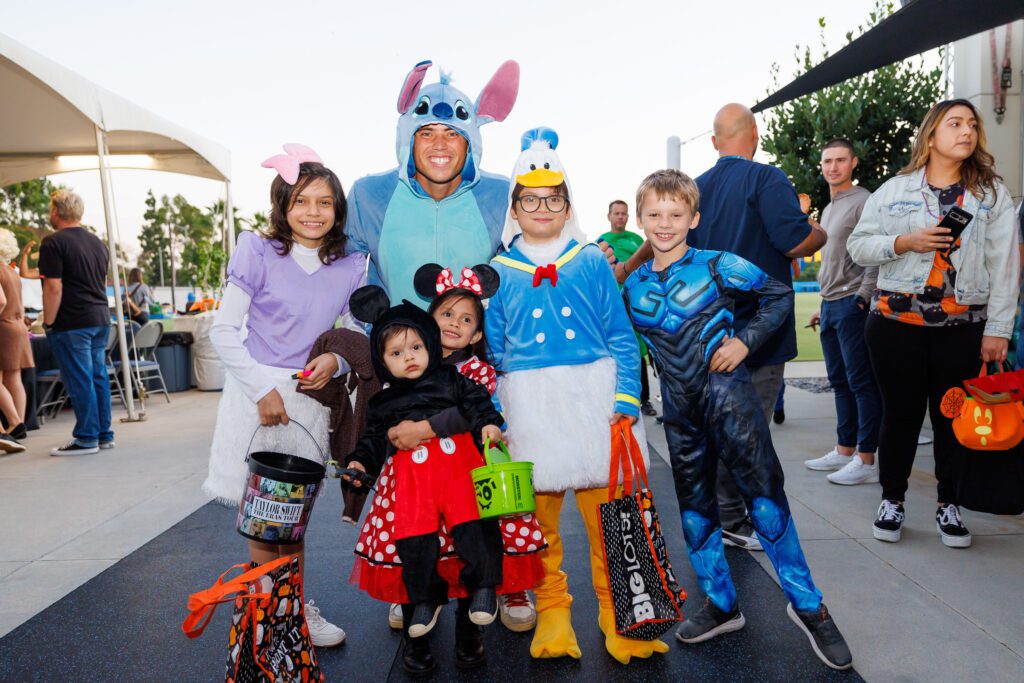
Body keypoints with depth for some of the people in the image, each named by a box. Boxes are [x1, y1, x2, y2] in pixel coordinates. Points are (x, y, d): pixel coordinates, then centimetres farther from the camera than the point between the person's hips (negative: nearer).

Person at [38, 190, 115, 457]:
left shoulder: (54, 242, -10)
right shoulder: (97, 242, 15)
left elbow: (54, 287, -16)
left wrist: (48, 323, -10)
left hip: (72, 322, -8)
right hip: (100, 318, 8)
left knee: (80, 381, -3)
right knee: (99, 377, 11)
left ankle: (86, 439, 2)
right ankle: (104, 435, 16)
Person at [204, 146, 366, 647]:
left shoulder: (350, 267, 4)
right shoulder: (259, 254, -6)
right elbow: (224, 330, -5)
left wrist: (335, 361, -11)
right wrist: (263, 390, -12)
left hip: (310, 398, 3)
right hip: (257, 393, -3)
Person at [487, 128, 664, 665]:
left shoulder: (592, 262, 7)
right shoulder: (500, 272, 7)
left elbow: (621, 336, 4)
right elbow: (492, 351, 7)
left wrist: (626, 399, -6)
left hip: (593, 399, 0)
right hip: (529, 408, 1)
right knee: (538, 516, 7)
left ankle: (617, 613, 20)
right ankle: (550, 611, 25)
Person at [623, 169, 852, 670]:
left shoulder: (718, 267, -7)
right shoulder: (632, 286, 5)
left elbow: (779, 295, 0)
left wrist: (745, 340, -11)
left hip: (728, 397, -4)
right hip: (680, 411, 5)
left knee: (764, 494, -4)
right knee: (694, 509, 12)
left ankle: (806, 605, 15)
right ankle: (721, 605, 30)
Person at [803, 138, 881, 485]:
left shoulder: (864, 201, -6)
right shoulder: (827, 209, 22)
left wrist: (863, 295, -18)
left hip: (852, 304, -9)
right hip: (830, 305, 9)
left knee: (861, 382, -7)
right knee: (840, 382, 12)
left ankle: (866, 460, -3)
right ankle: (844, 451, 19)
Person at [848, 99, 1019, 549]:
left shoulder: (992, 192, 7)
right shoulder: (894, 190, 7)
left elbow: (1004, 264, 2)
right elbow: (858, 245, 4)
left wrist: (998, 329, -4)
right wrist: (904, 242, -13)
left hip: (963, 327, 1)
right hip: (896, 324, -1)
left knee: (953, 416, 7)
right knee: (901, 413, 6)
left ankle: (948, 504, 25)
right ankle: (892, 500, 23)